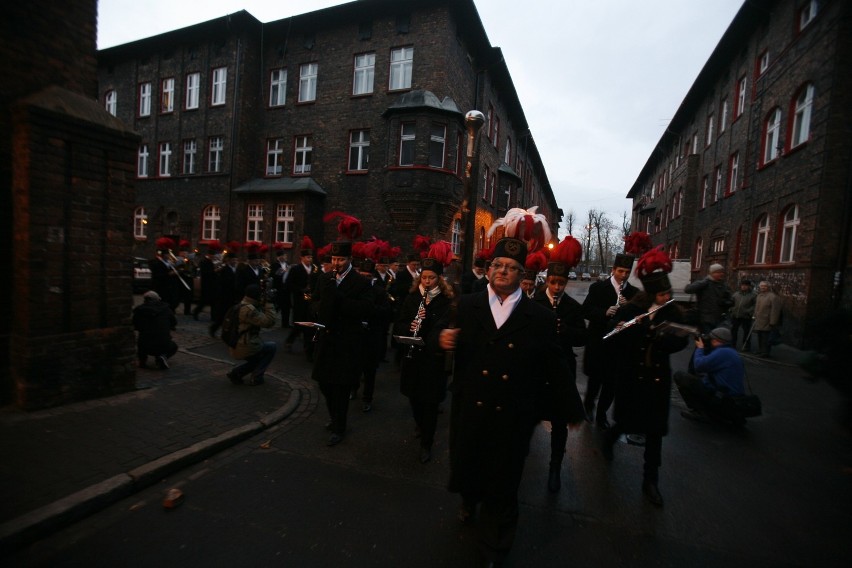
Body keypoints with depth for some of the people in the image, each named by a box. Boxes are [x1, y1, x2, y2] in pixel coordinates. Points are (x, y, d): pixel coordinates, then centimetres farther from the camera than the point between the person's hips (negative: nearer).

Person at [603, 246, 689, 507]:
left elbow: (681, 341, -11)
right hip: (631, 377, -2)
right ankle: (609, 437, 42)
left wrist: (659, 335, -29)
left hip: (658, 378, 3)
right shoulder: (629, 310, -9)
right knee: (627, 422, 6)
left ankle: (651, 481, 22)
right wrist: (631, 327, -31)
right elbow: (615, 343, -12)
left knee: (655, 430, 6)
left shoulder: (672, 312, 0)